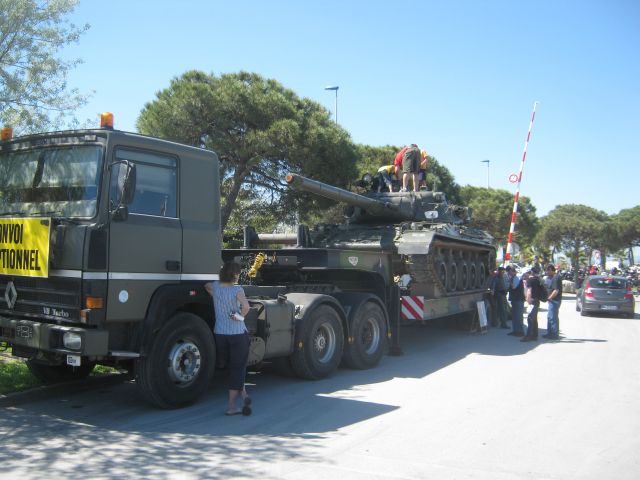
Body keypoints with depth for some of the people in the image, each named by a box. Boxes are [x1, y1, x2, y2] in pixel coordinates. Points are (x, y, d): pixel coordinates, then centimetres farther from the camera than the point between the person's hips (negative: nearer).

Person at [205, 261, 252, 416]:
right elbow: (246, 306, -30)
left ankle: (243, 395, 21)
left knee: (233, 367, 21)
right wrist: (241, 316, -12)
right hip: (238, 334, -5)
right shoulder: (237, 290, -14)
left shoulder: (215, 287, 1)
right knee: (237, 369, 3)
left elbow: (206, 286, 25)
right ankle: (231, 406, -1)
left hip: (219, 334, 5)